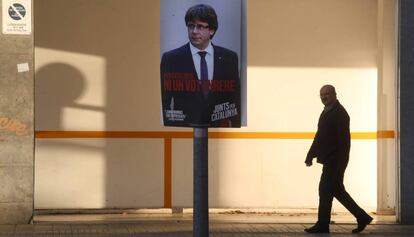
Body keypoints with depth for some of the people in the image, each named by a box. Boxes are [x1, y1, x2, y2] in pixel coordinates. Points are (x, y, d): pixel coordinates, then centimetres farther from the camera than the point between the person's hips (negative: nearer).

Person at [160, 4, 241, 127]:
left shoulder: (229, 58, 4)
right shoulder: (171, 59, -1)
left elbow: (235, 98, 7)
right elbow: (164, 102, 0)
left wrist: (236, 126, -1)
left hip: (219, 127, 2)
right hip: (183, 127, -1)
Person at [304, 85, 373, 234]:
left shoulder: (339, 113, -13)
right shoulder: (327, 112, 16)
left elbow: (344, 139, -19)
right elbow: (319, 137, 22)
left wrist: (340, 163, -22)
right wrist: (310, 155, 19)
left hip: (335, 160, -10)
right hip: (329, 160, 10)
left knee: (325, 190, -6)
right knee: (337, 190, 12)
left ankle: (322, 225, 2)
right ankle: (362, 217, 18)